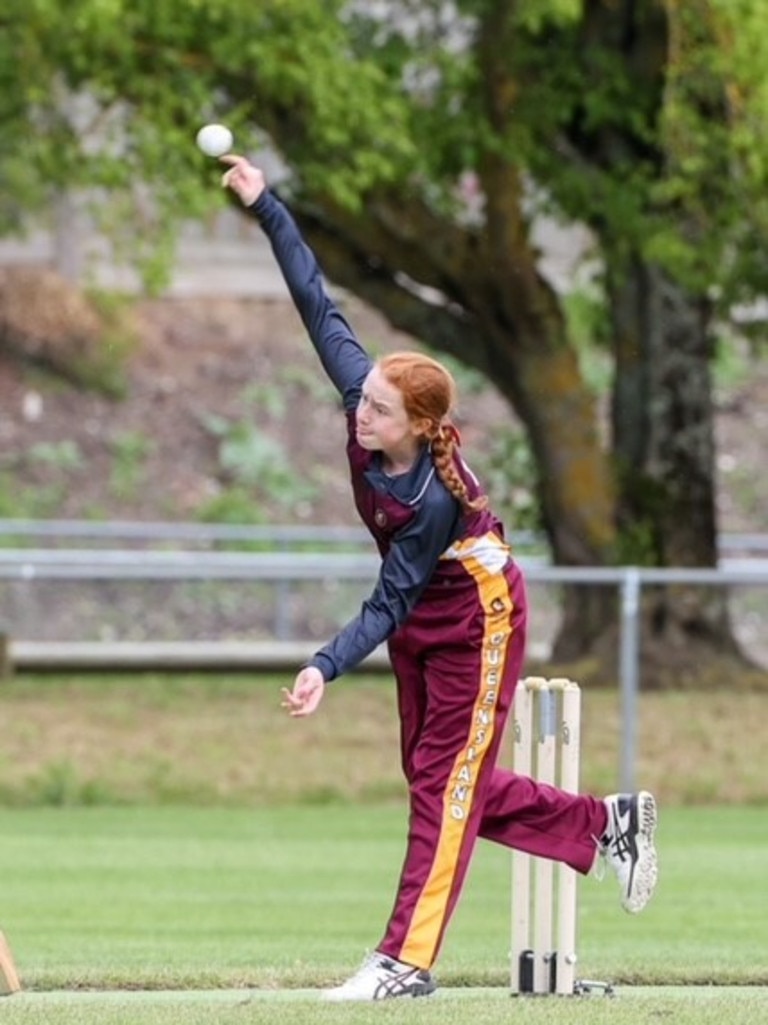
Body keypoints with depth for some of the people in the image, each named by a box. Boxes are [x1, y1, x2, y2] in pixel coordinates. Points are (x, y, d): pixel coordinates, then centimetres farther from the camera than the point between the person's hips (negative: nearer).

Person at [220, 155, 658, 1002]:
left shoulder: (433, 500, -34)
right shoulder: (365, 401, -19)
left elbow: (389, 604, -29)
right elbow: (318, 307, -14)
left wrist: (327, 669, -38)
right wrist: (266, 210, -16)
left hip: (476, 622, -8)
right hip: (419, 624, 8)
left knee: (443, 781, -5)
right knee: (437, 781, 13)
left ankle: (407, 959, -5)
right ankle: (606, 824, 27)